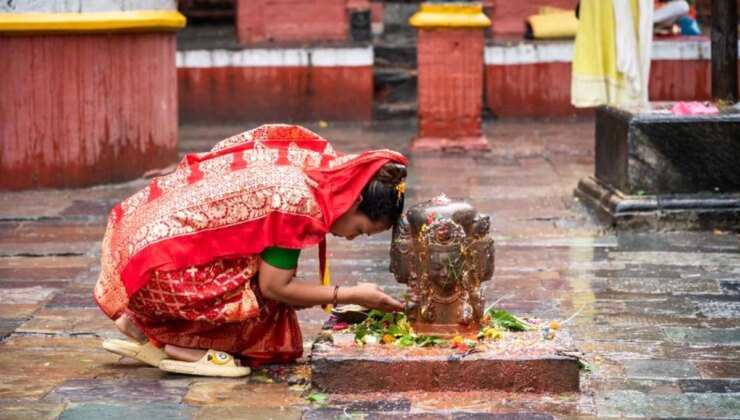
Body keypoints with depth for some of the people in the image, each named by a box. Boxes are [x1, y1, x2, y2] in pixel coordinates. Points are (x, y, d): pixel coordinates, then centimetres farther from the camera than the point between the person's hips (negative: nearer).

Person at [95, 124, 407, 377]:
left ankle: (150, 331, 16)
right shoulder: (299, 202, -19)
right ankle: (188, 344, 1)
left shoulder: (306, 164, 5)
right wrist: (351, 295, -5)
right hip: (157, 262, -9)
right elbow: (275, 287, -13)